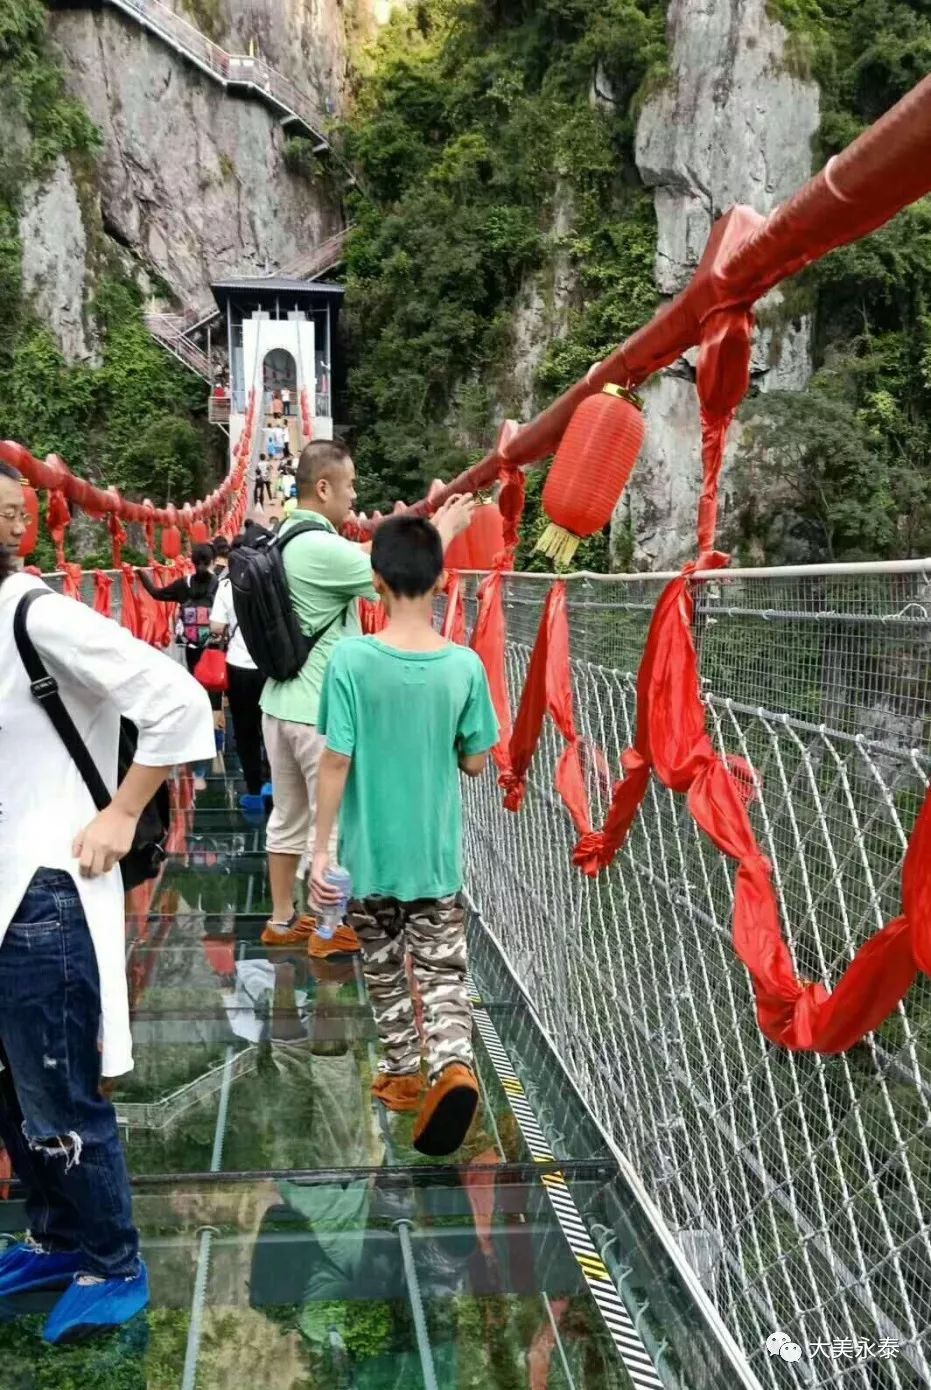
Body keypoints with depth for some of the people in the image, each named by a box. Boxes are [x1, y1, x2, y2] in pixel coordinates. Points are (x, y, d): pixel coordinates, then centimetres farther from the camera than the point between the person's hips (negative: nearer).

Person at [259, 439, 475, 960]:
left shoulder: (288, 538, 8)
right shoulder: (322, 548, -22)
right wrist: (446, 530, -3)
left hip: (282, 702, 9)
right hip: (320, 709, -9)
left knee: (288, 817, 17)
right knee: (332, 820, 6)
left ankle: (282, 920, 28)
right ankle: (328, 930, 18)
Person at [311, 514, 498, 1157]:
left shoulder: (352, 660, -16)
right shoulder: (465, 665, -9)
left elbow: (336, 764, -14)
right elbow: (475, 763, 0)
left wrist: (321, 848, -5)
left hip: (369, 851, -1)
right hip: (437, 854, 1)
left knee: (385, 970, 19)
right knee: (444, 970, 10)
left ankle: (404, 1073, 32)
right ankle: (454, 1065, -12)